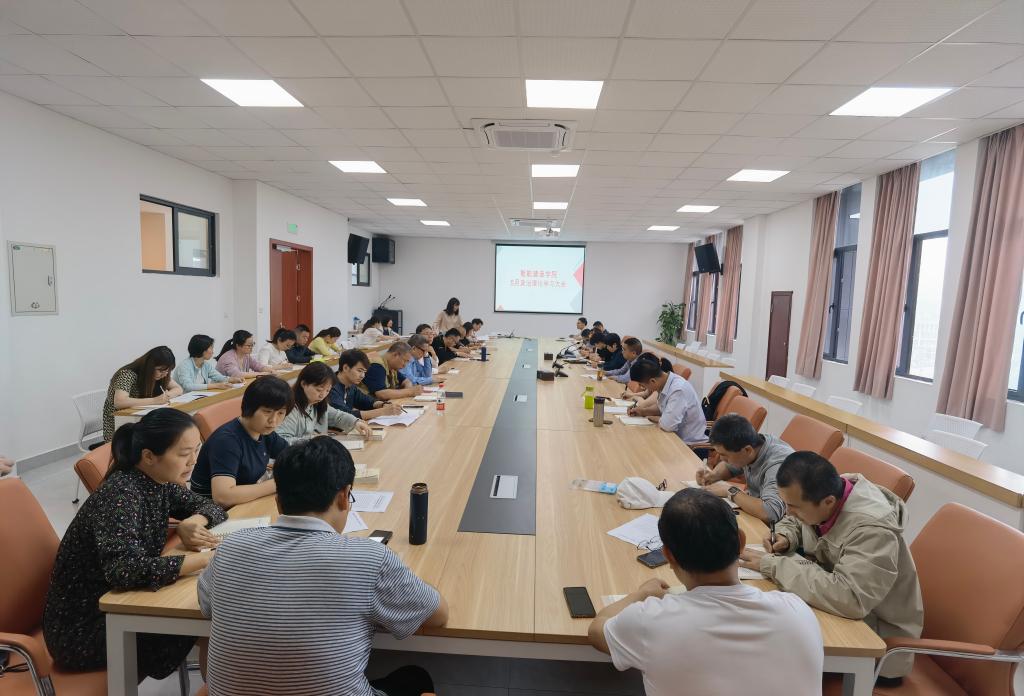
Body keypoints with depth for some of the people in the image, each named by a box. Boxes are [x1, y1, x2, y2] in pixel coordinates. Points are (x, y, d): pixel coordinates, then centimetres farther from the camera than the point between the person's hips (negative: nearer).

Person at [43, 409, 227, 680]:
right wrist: (205, 559, -37)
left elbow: (208, 505, 7)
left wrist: (192, 523, -15)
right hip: (81, 629, -7)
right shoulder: (121, 494, -28)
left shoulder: (159, 482, -5)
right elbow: (126, 570, -40)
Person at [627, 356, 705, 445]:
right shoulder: (664, 381, -3)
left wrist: (652, 417, -13)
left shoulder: (678, 390, -28)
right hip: (678, 435, 7)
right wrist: (642, 411, 0)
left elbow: (667, 425, -32)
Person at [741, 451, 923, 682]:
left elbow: (848, 598, -45)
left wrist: (774, 565, -37)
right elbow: (792, 520, 11)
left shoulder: (872, 529, -34)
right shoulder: (818, 494, -12)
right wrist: (785, 537, -13)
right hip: (832, 606, 7)